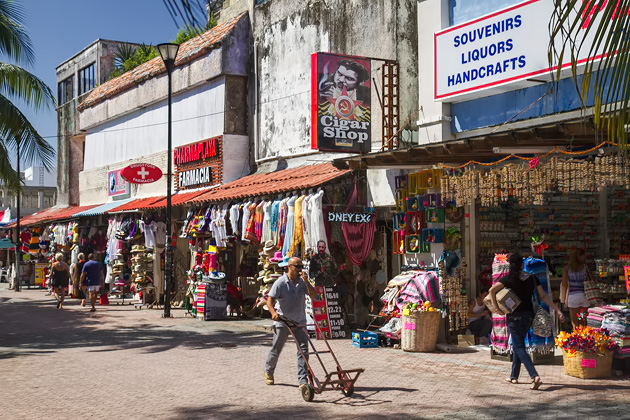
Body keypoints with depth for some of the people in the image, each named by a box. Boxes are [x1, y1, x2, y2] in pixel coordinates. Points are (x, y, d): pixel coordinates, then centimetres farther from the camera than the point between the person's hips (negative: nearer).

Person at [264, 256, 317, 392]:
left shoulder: (302, 282, 3)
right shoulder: (280, 282, -10)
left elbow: (314, 296, -7)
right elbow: (270, 300, -15)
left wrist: (306, 281, -17)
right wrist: (273, 312, -34)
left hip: (299, 322, 3)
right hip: (282, 322, -3)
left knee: (303, 349, -8)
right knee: (276, 349, 10)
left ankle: (302, 381, -5)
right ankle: (268, 372, 37)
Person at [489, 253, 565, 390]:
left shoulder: (509, 278, -10)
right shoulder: (532, 278, 1)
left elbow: (492, 290, -19)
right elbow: (544, 296, -1)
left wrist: (496, 308, -12)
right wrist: (558, 310, 2)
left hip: (514, 316, -5)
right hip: (528, 315, 5)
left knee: (519, 347, -3)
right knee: (518, 344, 19)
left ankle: (535, 376, -20)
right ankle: (514, 376, 25)